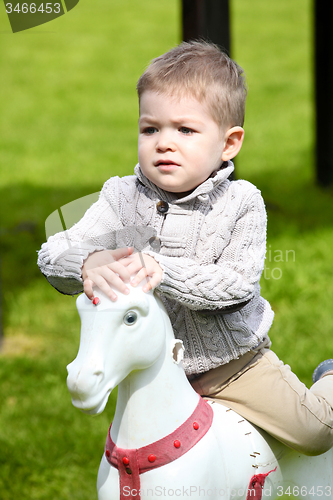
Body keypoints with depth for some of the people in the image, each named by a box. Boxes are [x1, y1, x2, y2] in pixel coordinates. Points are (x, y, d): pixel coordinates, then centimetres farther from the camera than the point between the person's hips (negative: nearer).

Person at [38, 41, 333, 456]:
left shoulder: (241, 203, -16)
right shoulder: (122, 198, -10)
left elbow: (237, 285, -26)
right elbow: (54, 254, -18)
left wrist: (160, 270, -38)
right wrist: (91, 264, -43)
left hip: (233, 360, -2)